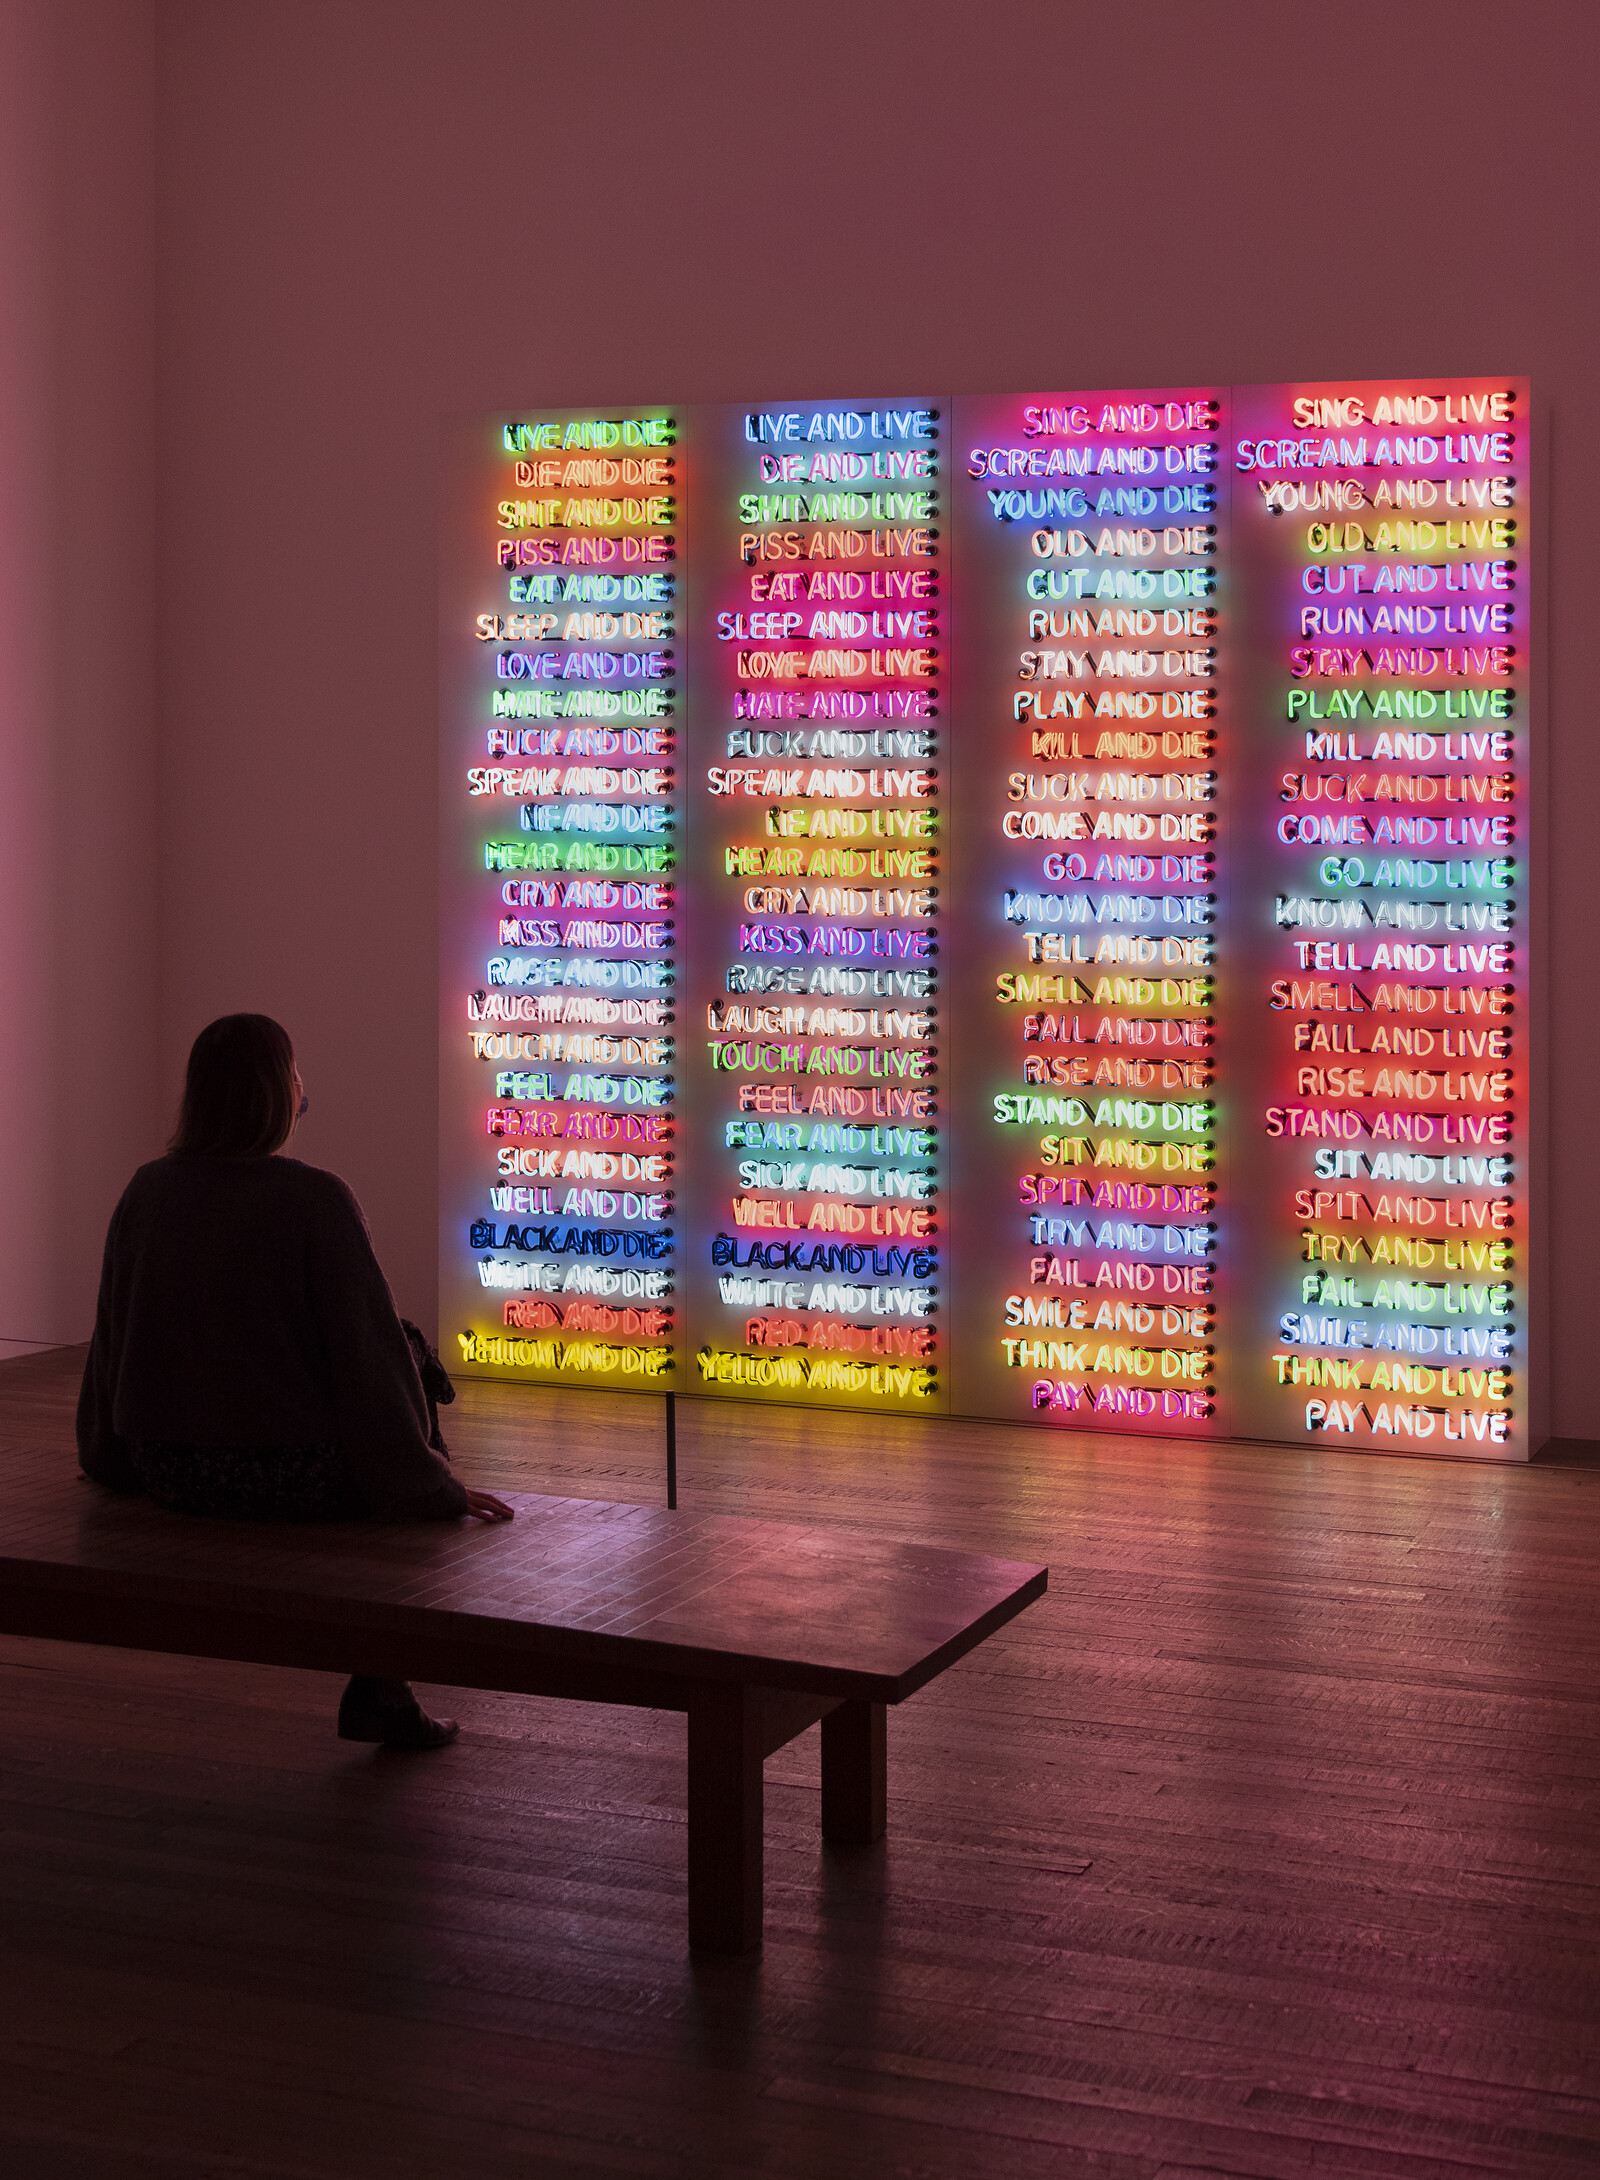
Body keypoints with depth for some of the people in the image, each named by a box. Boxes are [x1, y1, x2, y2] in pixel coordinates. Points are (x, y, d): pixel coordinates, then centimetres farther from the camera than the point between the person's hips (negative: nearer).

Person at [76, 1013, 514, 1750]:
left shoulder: (147, 1191, -1)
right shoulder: (314, 1200, -17)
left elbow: (113, 1335, 9)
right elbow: (368, 1354, -15)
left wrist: (112, 1454, 26)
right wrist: (436, 1486, -6)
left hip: (168, 1471, 6)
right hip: (288, 1474, -6)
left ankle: (382, 1696, 35)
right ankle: (378, 1695, 25)